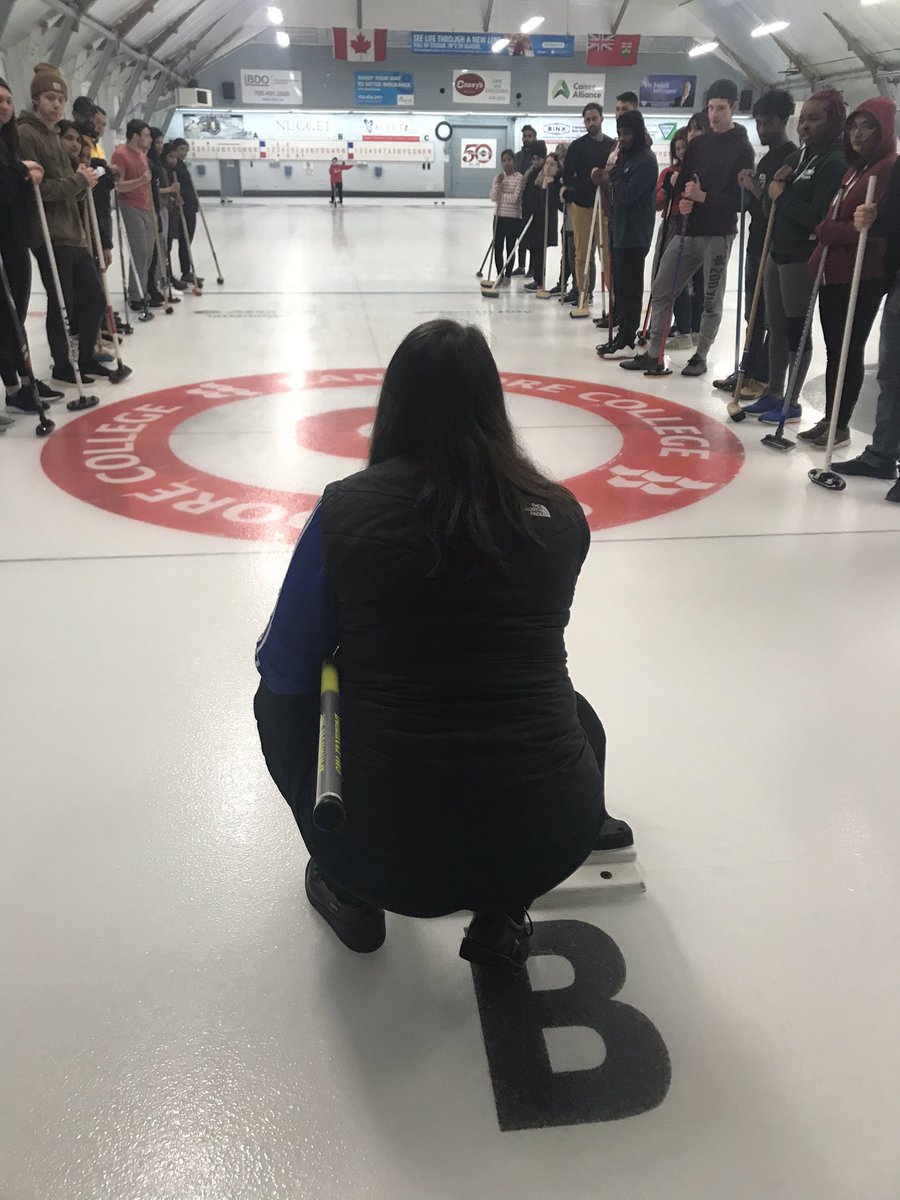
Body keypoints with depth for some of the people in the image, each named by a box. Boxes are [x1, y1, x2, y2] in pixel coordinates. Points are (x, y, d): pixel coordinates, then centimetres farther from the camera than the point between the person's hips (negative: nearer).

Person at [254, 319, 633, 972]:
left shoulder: (347, 506, -6)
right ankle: (501, 914, 20)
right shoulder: (559, 513, 0)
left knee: (279, 697, 26)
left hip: (385, 850, -1)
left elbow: (283, 667, 3)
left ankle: (352, 895, 26)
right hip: (544, 845, 2)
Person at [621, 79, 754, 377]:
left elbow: (742, 198, -11)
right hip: (687, 230, 6)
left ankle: (700, 356, 14)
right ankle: (652, 354, 10)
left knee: (712, 301, 2)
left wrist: (704, 197, -17)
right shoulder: (698, 143, 14)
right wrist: (682, 201, -6)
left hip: (718, 235, -6)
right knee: (660, 291, 3)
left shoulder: (742, 148, -4)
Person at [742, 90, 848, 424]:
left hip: (803, 258, -9)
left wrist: (782, 196, -11)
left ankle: (791, 403, 5)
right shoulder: (797, 156, 14)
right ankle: (773, 393, 23)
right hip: (778, 252, 9)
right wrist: (775, 185, -6)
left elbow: (815, 215, -22)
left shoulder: (836, 162, -12)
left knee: (797, 329, -3)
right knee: (776, 328, 13)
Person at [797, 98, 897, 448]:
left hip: (862, 277, -9)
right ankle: (829, 419, 18)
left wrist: (835, 231, -17)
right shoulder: (854, 169, 18)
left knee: (850, 351, -3)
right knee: (833, 350, 11)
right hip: (833, 272, 9)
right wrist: (821, 255, 11)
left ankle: (841, 425, 4)